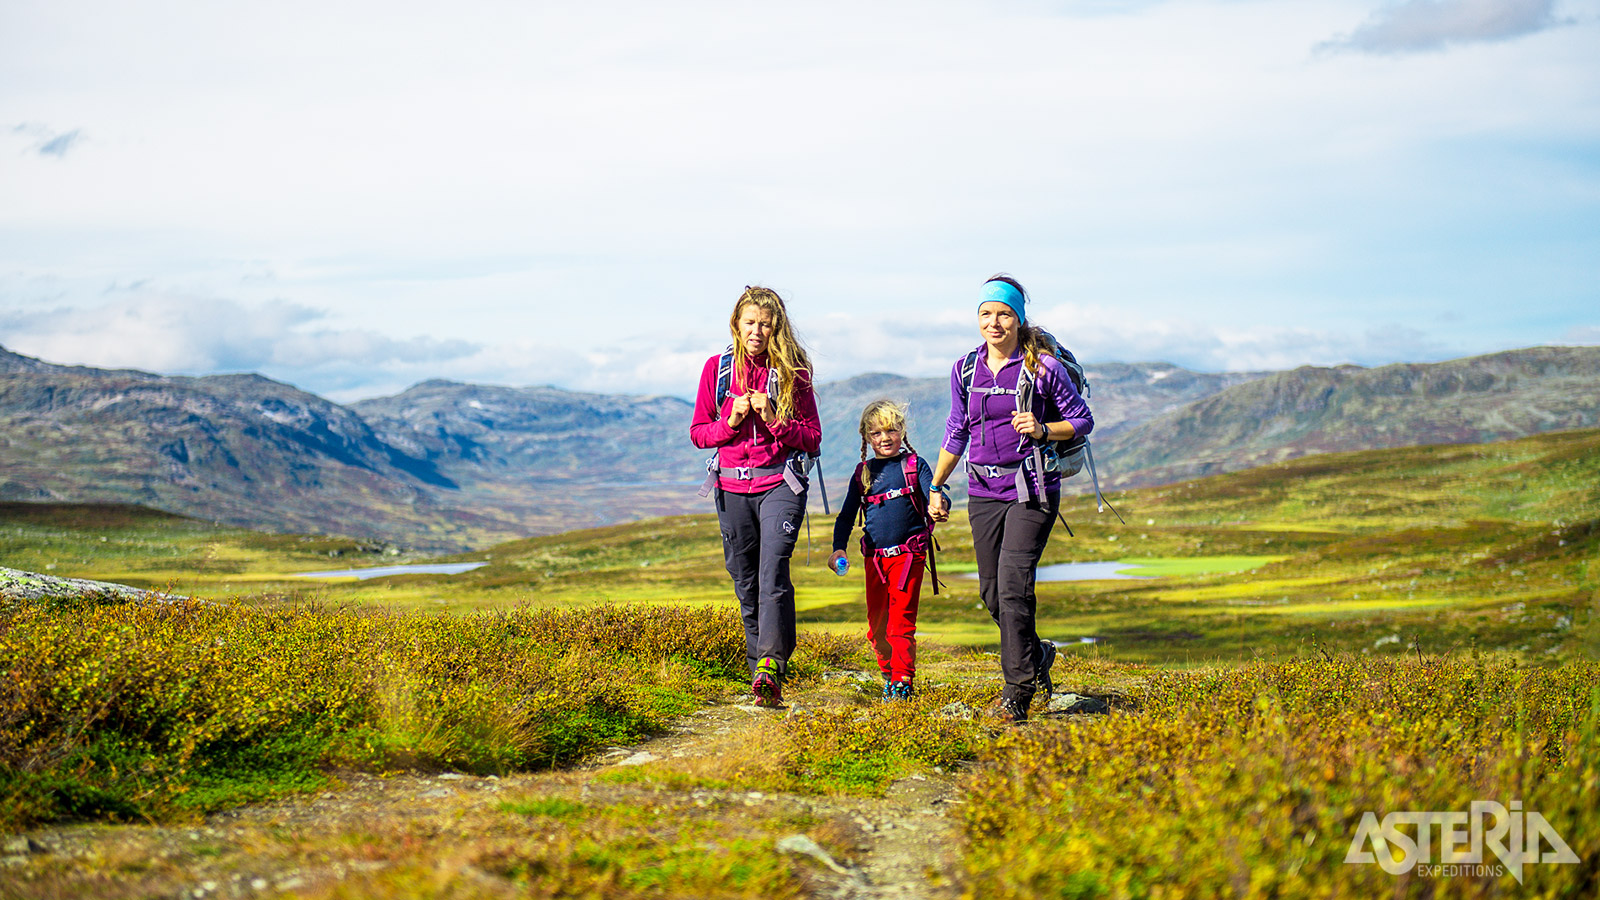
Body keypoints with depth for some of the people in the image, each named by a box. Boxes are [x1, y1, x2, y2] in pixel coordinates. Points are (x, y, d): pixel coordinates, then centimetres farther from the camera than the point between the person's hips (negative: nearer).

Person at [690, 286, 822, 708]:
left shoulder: (792, 372, 1)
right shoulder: (717, 368, 6)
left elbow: (813, 437, 2)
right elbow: (698, 432, 10)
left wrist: (774, 420, -13)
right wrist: (731, 421, -9)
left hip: (780, 486, -3)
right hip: (732, 487, 3)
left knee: (773, 572, -20)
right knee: (746, 583, 7)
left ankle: (771, 665, -26)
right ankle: (761, 668, 17)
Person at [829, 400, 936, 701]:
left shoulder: (915, 465, 3)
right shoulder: (863, 473, 11)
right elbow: (846, 516, 15)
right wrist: (838, 548, 1)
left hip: (908, 554, -4)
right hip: (875, 558, 4)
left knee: (901, 622, -10)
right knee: (876, 627, 7)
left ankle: (903, 682, -8)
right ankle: (889, 675, 24)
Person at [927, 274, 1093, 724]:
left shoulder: (1044, 368, -6)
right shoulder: (965, 370, 7)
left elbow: (1082, 420, 3)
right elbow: (957, 431, 18)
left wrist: (1042, 430, -15)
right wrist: (937, 486, 20)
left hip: (1032, 489, -5)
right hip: (983, 492, 5)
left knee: (1013, 586, -15)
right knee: (992, 592, 7)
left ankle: (1018, 690, -6)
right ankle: (1036, 654, 34)